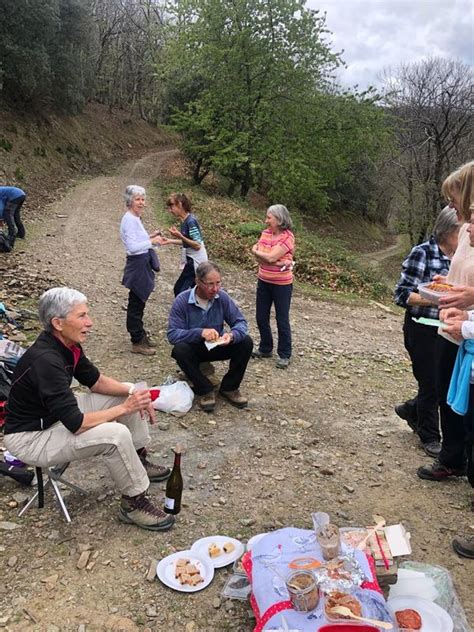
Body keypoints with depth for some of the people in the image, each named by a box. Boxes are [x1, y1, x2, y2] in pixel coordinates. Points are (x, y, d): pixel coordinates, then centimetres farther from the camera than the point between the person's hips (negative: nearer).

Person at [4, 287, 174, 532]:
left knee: (129, 393, 6)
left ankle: (138, 461, 21)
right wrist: (124, 408, -24)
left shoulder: (67, 344, -5)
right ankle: (133, 502, -7)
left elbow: (95, 380, 8)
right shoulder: (45, 360, -32)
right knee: (117, 435, -28)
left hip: (57, 414, 10)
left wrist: (131, 393, -9)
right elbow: (76, 424, -33)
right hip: (31, 437, -9)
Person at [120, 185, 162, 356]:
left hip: (142, 263, 10)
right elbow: (132, 246, -26)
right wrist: (151, 242, -27)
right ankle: (137, 343, 9)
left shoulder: (135, 218, 12)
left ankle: (140, 335, 32)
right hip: (137, 265, -10)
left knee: (138, 303, 19)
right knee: (136, 304, 0)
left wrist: (149, 237, 11)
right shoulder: (129, 219, -18)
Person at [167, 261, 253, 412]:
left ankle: (229, 387, -3)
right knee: (179, 350, -35)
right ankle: (205, 390, -14)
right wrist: (200, 332, -40)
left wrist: (232, 335, -34)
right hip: (194, 349, -3)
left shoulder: (222, 297, -11)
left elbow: (241, 322, -10)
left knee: (246, 342, -20)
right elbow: (172, 334, -25)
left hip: (217, 347, 3)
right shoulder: (182, 301, -20)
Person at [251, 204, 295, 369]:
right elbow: (258, 258, -7)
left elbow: (270, 257, -24)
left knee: (282, 320, 4)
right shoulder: (266, 233, 3)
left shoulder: (287, 237, -16)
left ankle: (284, 355, 16)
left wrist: (256, 251, -6)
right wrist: (277, 263, -20)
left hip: (282, 284, -7)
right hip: (263, 281, 7)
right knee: (261, 318, 14)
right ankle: (265, 348, 32)